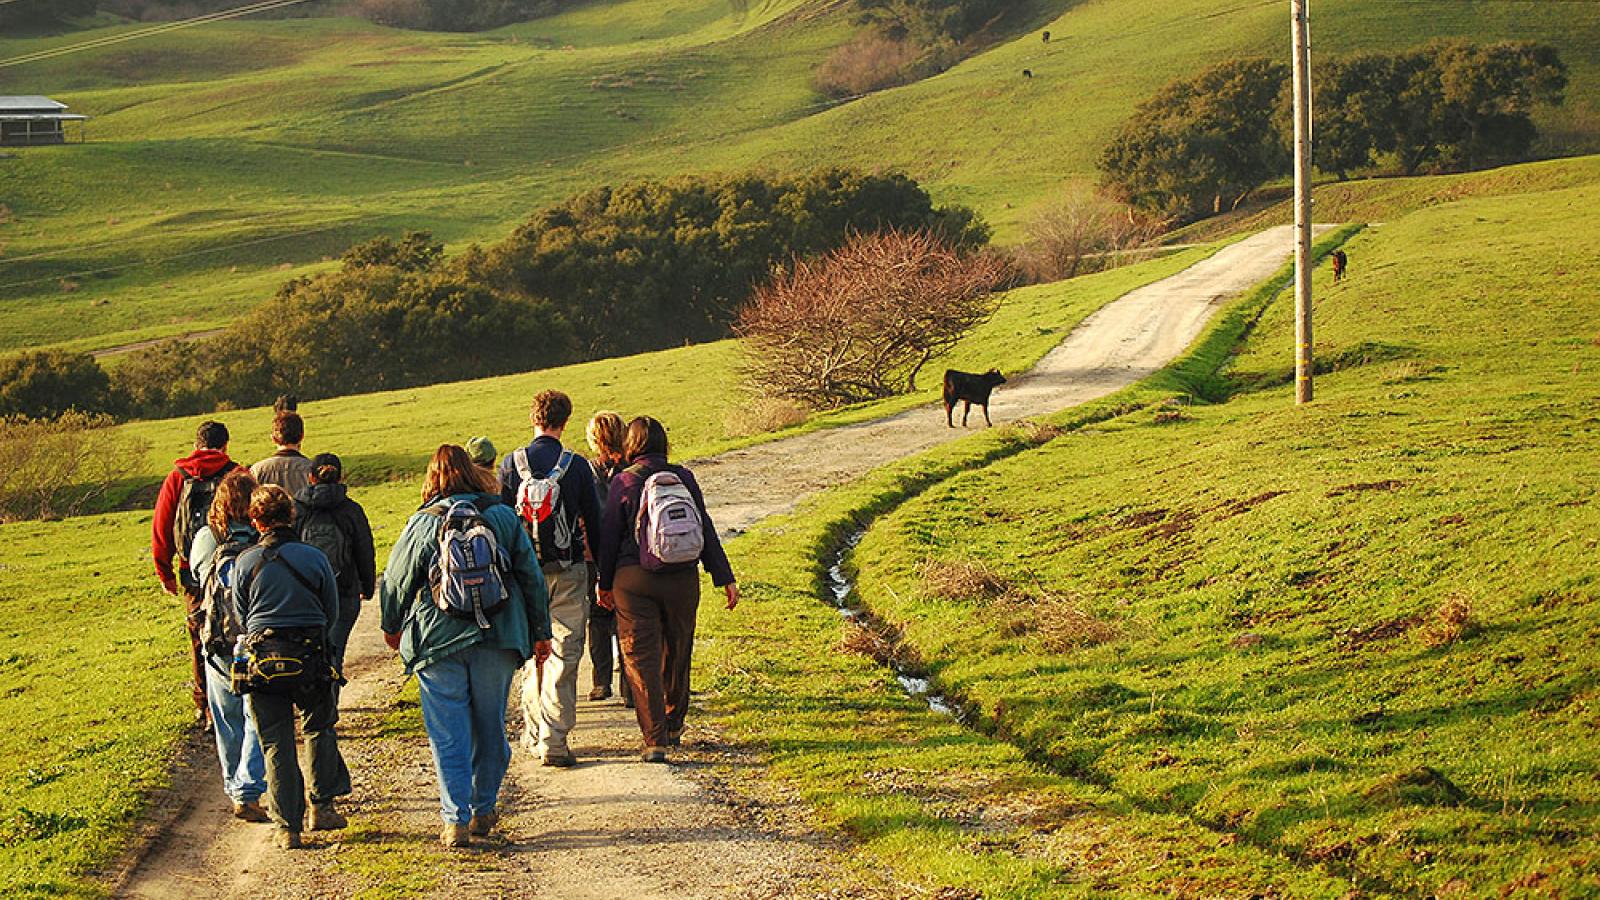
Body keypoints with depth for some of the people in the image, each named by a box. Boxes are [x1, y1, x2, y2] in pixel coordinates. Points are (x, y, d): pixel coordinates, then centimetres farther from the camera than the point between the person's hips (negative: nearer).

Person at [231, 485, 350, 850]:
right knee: (320, 729, 22)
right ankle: (321, 806, 18)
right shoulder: (314, 558, -3)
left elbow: (240, 617, 7)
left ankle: (288, 828, 7)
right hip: (310, 656, 0)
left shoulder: (245, 562, -3)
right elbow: (332, 615, 5)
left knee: (276, 744, 7)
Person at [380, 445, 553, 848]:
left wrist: (392, 626, 22)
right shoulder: (504, 516, 5)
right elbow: (531, 576, 8)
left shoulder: (424, 523, -2)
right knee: (490, 727, 14)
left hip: (439, 643, -2)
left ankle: (456, 821, -3)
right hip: (498, 640, 2)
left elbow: (397, 581, 4)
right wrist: (540, 632, 17)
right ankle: (483, 810, 22)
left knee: (448, 735, 1)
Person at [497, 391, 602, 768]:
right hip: (568, 573, -2)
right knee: (564, 655, 0)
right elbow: (594, 521, 1)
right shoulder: (577, 466, -4)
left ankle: (533, 733, 21)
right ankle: (554, 741, -6)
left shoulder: (511, 464, -2)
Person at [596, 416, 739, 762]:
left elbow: (610, 536, 0)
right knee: (677, 654, 20)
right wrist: (725, 578, 6)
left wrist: (605, 584, 11)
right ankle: (673, 725, 35)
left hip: (634, 579, -3)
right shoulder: (684, 478, 2)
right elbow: (705, 531, 3)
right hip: (682, 578, 3)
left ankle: (655, 740, -10)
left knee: (641, 658, -1)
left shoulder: (624, 482, -5)